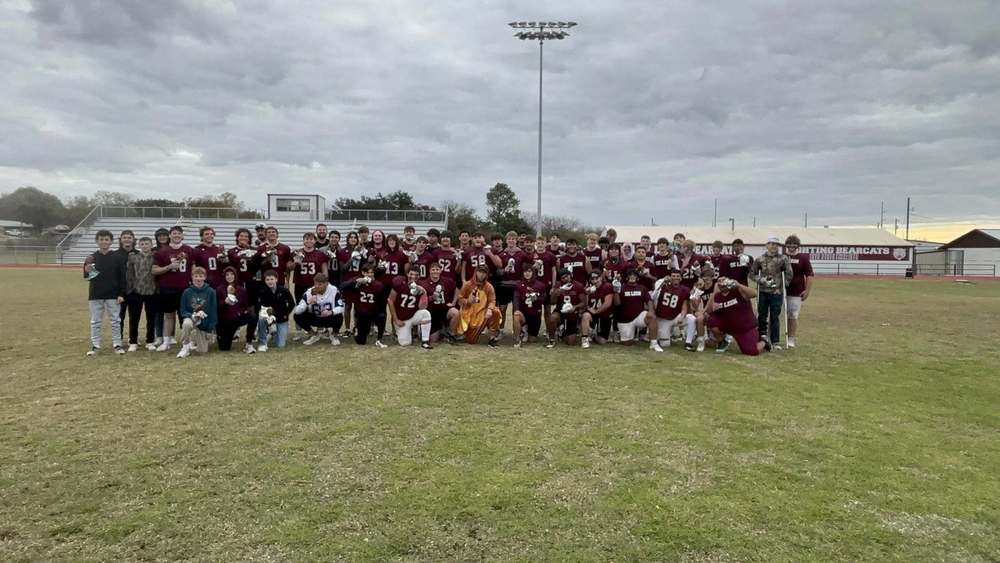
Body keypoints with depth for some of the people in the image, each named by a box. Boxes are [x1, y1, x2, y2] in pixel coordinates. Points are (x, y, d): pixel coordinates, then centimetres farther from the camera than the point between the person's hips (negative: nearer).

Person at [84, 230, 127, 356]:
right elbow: (86, 277, 5)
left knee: (115, 321, 4)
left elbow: (122, 277, -1)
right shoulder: (92, 258, 2)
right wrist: (87, 271, -18)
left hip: (113, 295, -1)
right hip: (95, 295, 1)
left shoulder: (118, 257, -1)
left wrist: (121, 294, -5)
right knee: (95, 322, 7)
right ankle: (95, 346, 14)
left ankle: (117, 344, 12)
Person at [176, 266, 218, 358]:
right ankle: (185, 347, -16)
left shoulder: (211, 292, -7)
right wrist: (193, 315, -22)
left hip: (204, 324, 0)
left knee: (202, 351, -4)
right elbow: (183, 311, -2)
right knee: (187, 323, -38)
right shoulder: (187, 292, -5)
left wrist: (211, 328, -9)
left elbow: (213, 311, -5)